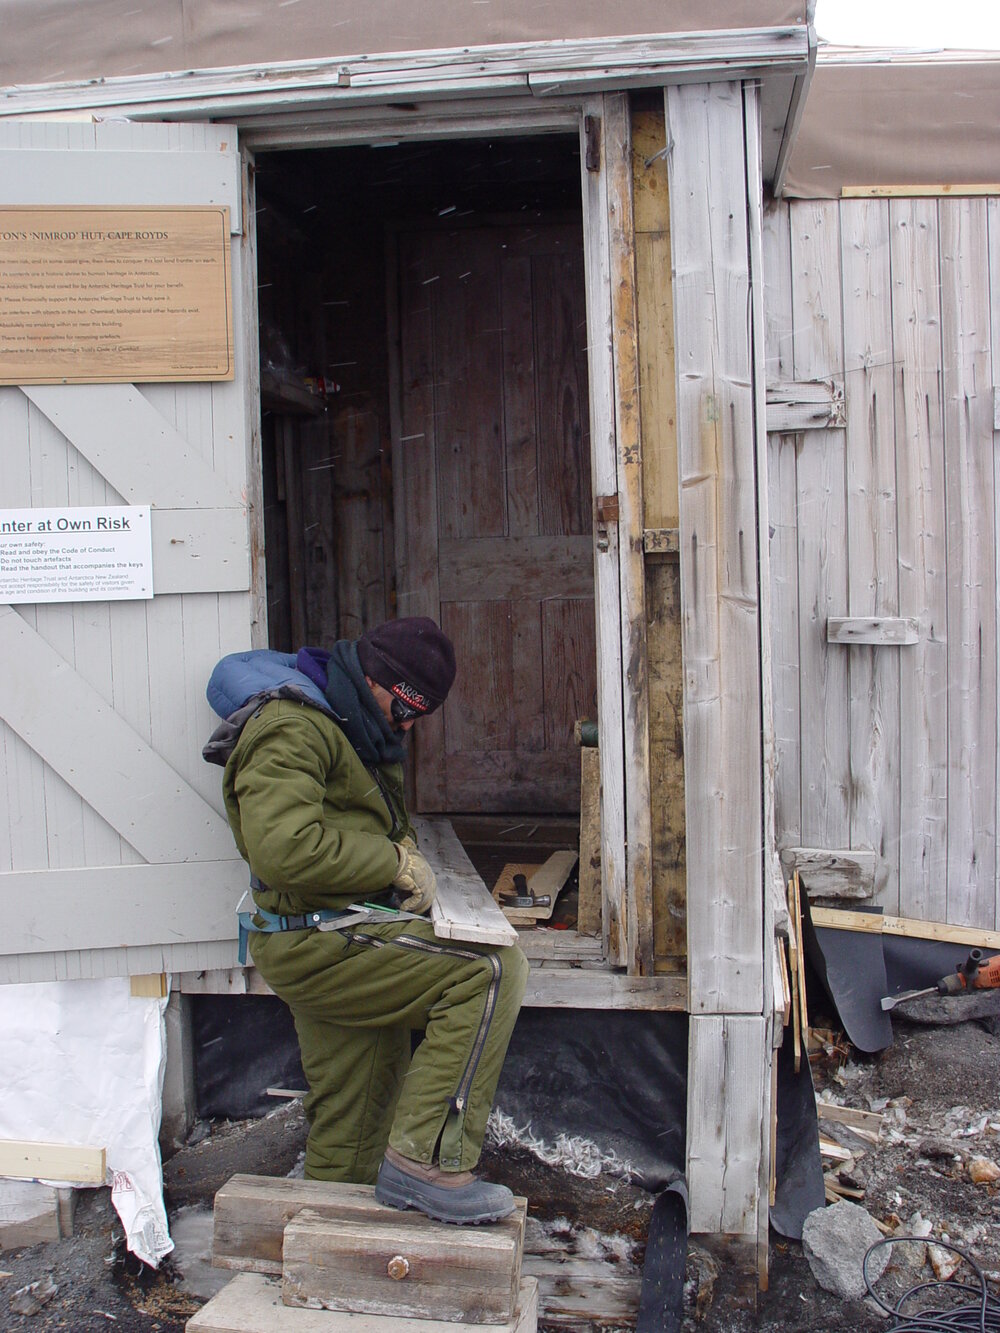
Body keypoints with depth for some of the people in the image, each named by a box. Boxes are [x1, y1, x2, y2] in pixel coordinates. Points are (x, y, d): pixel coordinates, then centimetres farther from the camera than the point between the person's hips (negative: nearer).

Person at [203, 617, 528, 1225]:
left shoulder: (353, 729, 19)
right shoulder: (290, 728, -15)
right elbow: (285, 850, -27)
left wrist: (404, 849, 10)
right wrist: (395, 862, -18)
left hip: (326, 943, 10)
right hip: (318, 943, -10)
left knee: (354, 1121, 16)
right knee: (494, 970, -19)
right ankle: (428, 1158, -17)